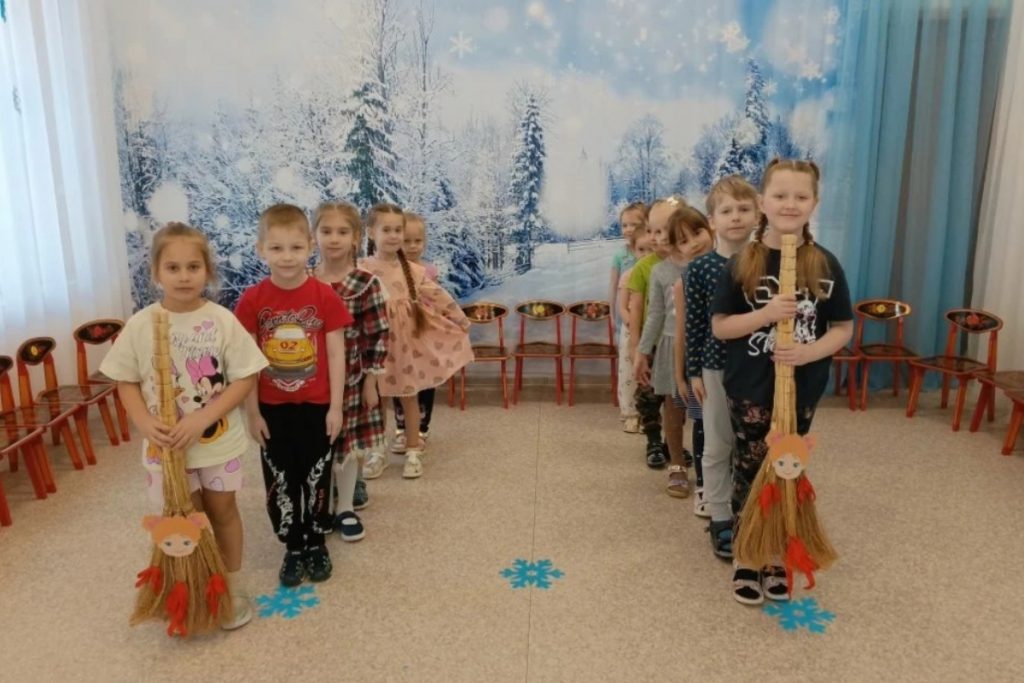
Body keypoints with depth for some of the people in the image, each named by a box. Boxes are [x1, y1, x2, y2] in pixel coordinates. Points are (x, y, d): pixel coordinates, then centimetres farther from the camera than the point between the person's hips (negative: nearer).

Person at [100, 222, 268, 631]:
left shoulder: (221, 321, -12)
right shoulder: (140, 325, -8)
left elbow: (245, 378, -11)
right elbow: (126, 382, 0)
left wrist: (202, 418, -20)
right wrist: (145, 423, -17)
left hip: (218, 441, 0)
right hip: (166, 446, 1)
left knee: (222, 510, 16)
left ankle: (233, 587, 33)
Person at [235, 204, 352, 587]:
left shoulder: (325, 296, -10)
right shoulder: (252, 300, -8)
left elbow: (336, 355, -6)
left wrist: (336, 407, -7)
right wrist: (252, 412, -4)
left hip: (316, 406, -1)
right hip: (273, 409, 1)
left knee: (316, 478, 12)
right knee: (280, 481, 11)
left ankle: (316, 544, 31)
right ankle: (293, 548, 29)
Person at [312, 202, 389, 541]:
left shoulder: (366, 284, -10)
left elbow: (378, 337, -8)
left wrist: (371, 380, -8)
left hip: (349, 378, -2)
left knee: (346, 443, 11)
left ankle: (345, 509, 29)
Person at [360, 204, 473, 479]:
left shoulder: (413, 271, -2)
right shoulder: (361, 270, -7)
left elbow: (439, 296, 4)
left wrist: (461, 321, 9)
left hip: (407, 342, 1)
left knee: (409, 396, 12)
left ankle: (413, 451, 24)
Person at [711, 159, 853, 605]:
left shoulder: (825, 265, -3)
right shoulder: (742, 263, -7)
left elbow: (843, 328, 1)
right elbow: (720, 326, -6)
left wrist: (811, 351, -19)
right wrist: (766, 313, -22)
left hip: (801, 390, 2)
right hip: (750, 389, -2)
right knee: (750, 474, 7)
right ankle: (747, 561, 23)